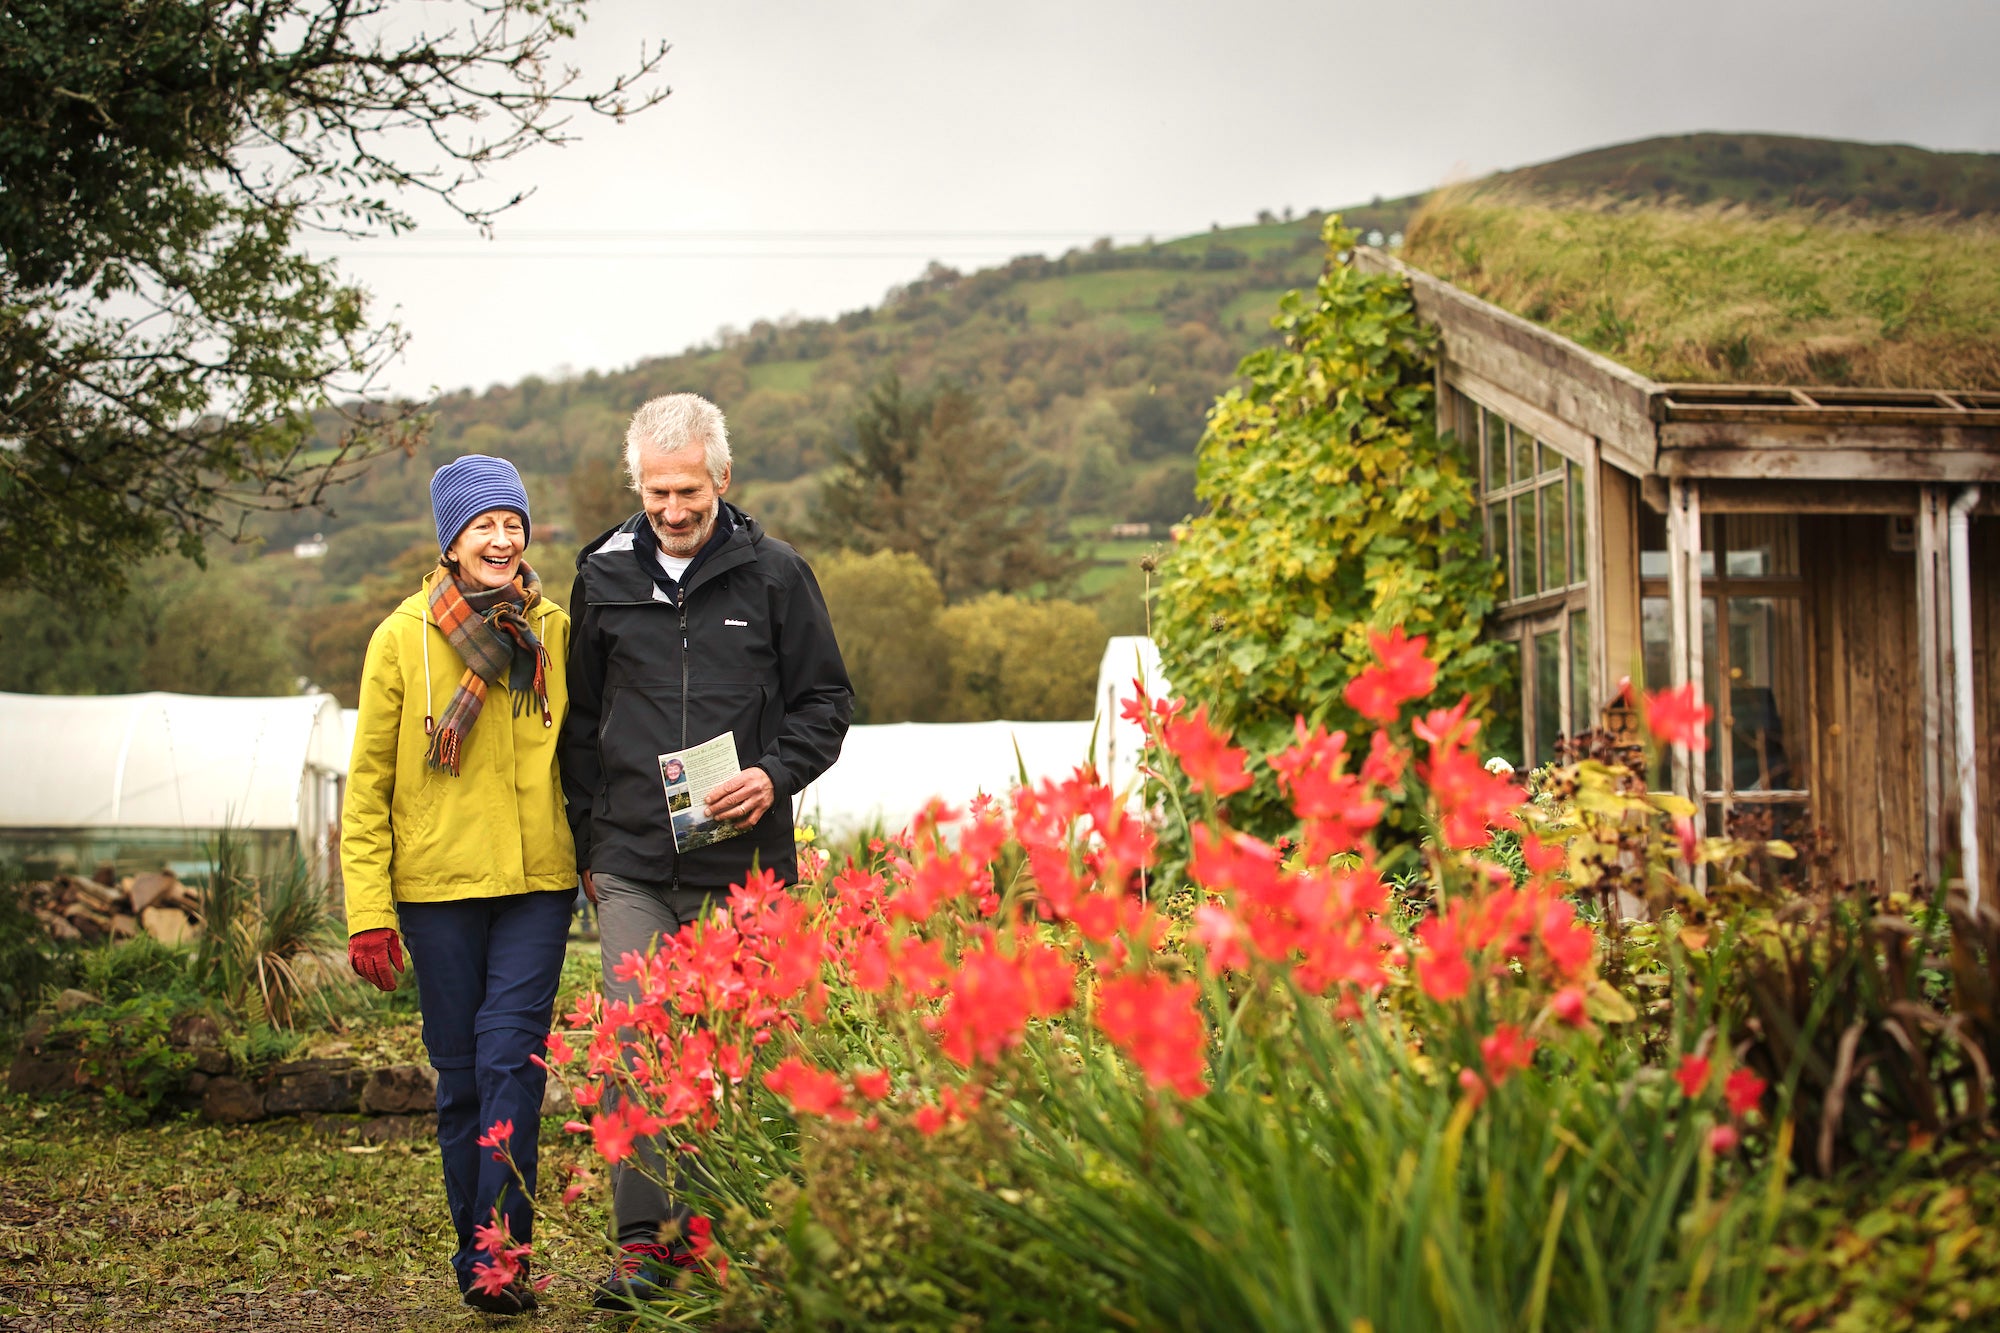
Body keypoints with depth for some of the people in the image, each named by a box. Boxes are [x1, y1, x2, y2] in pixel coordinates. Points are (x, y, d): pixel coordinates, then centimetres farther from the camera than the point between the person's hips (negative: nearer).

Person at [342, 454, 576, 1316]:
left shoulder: (555, 633, 5)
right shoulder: (403, 638, -1)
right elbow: (367, 784, 0)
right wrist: (368, 911, -5)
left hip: (537, 883, 0)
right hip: (438, 885, 0)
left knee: (511, 1059, -10)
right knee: (460, 1072, 7)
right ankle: (476, 1247, 19)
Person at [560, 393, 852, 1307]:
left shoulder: (774, 574, 3)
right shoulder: (603, 578, 9)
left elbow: (825, 701, 8)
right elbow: (578, 722, 16)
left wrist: (776, 775, -10)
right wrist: (587, 845, 12)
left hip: (741, 864, -1)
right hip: (630, 864, 1)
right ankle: (642, 1237, 0)